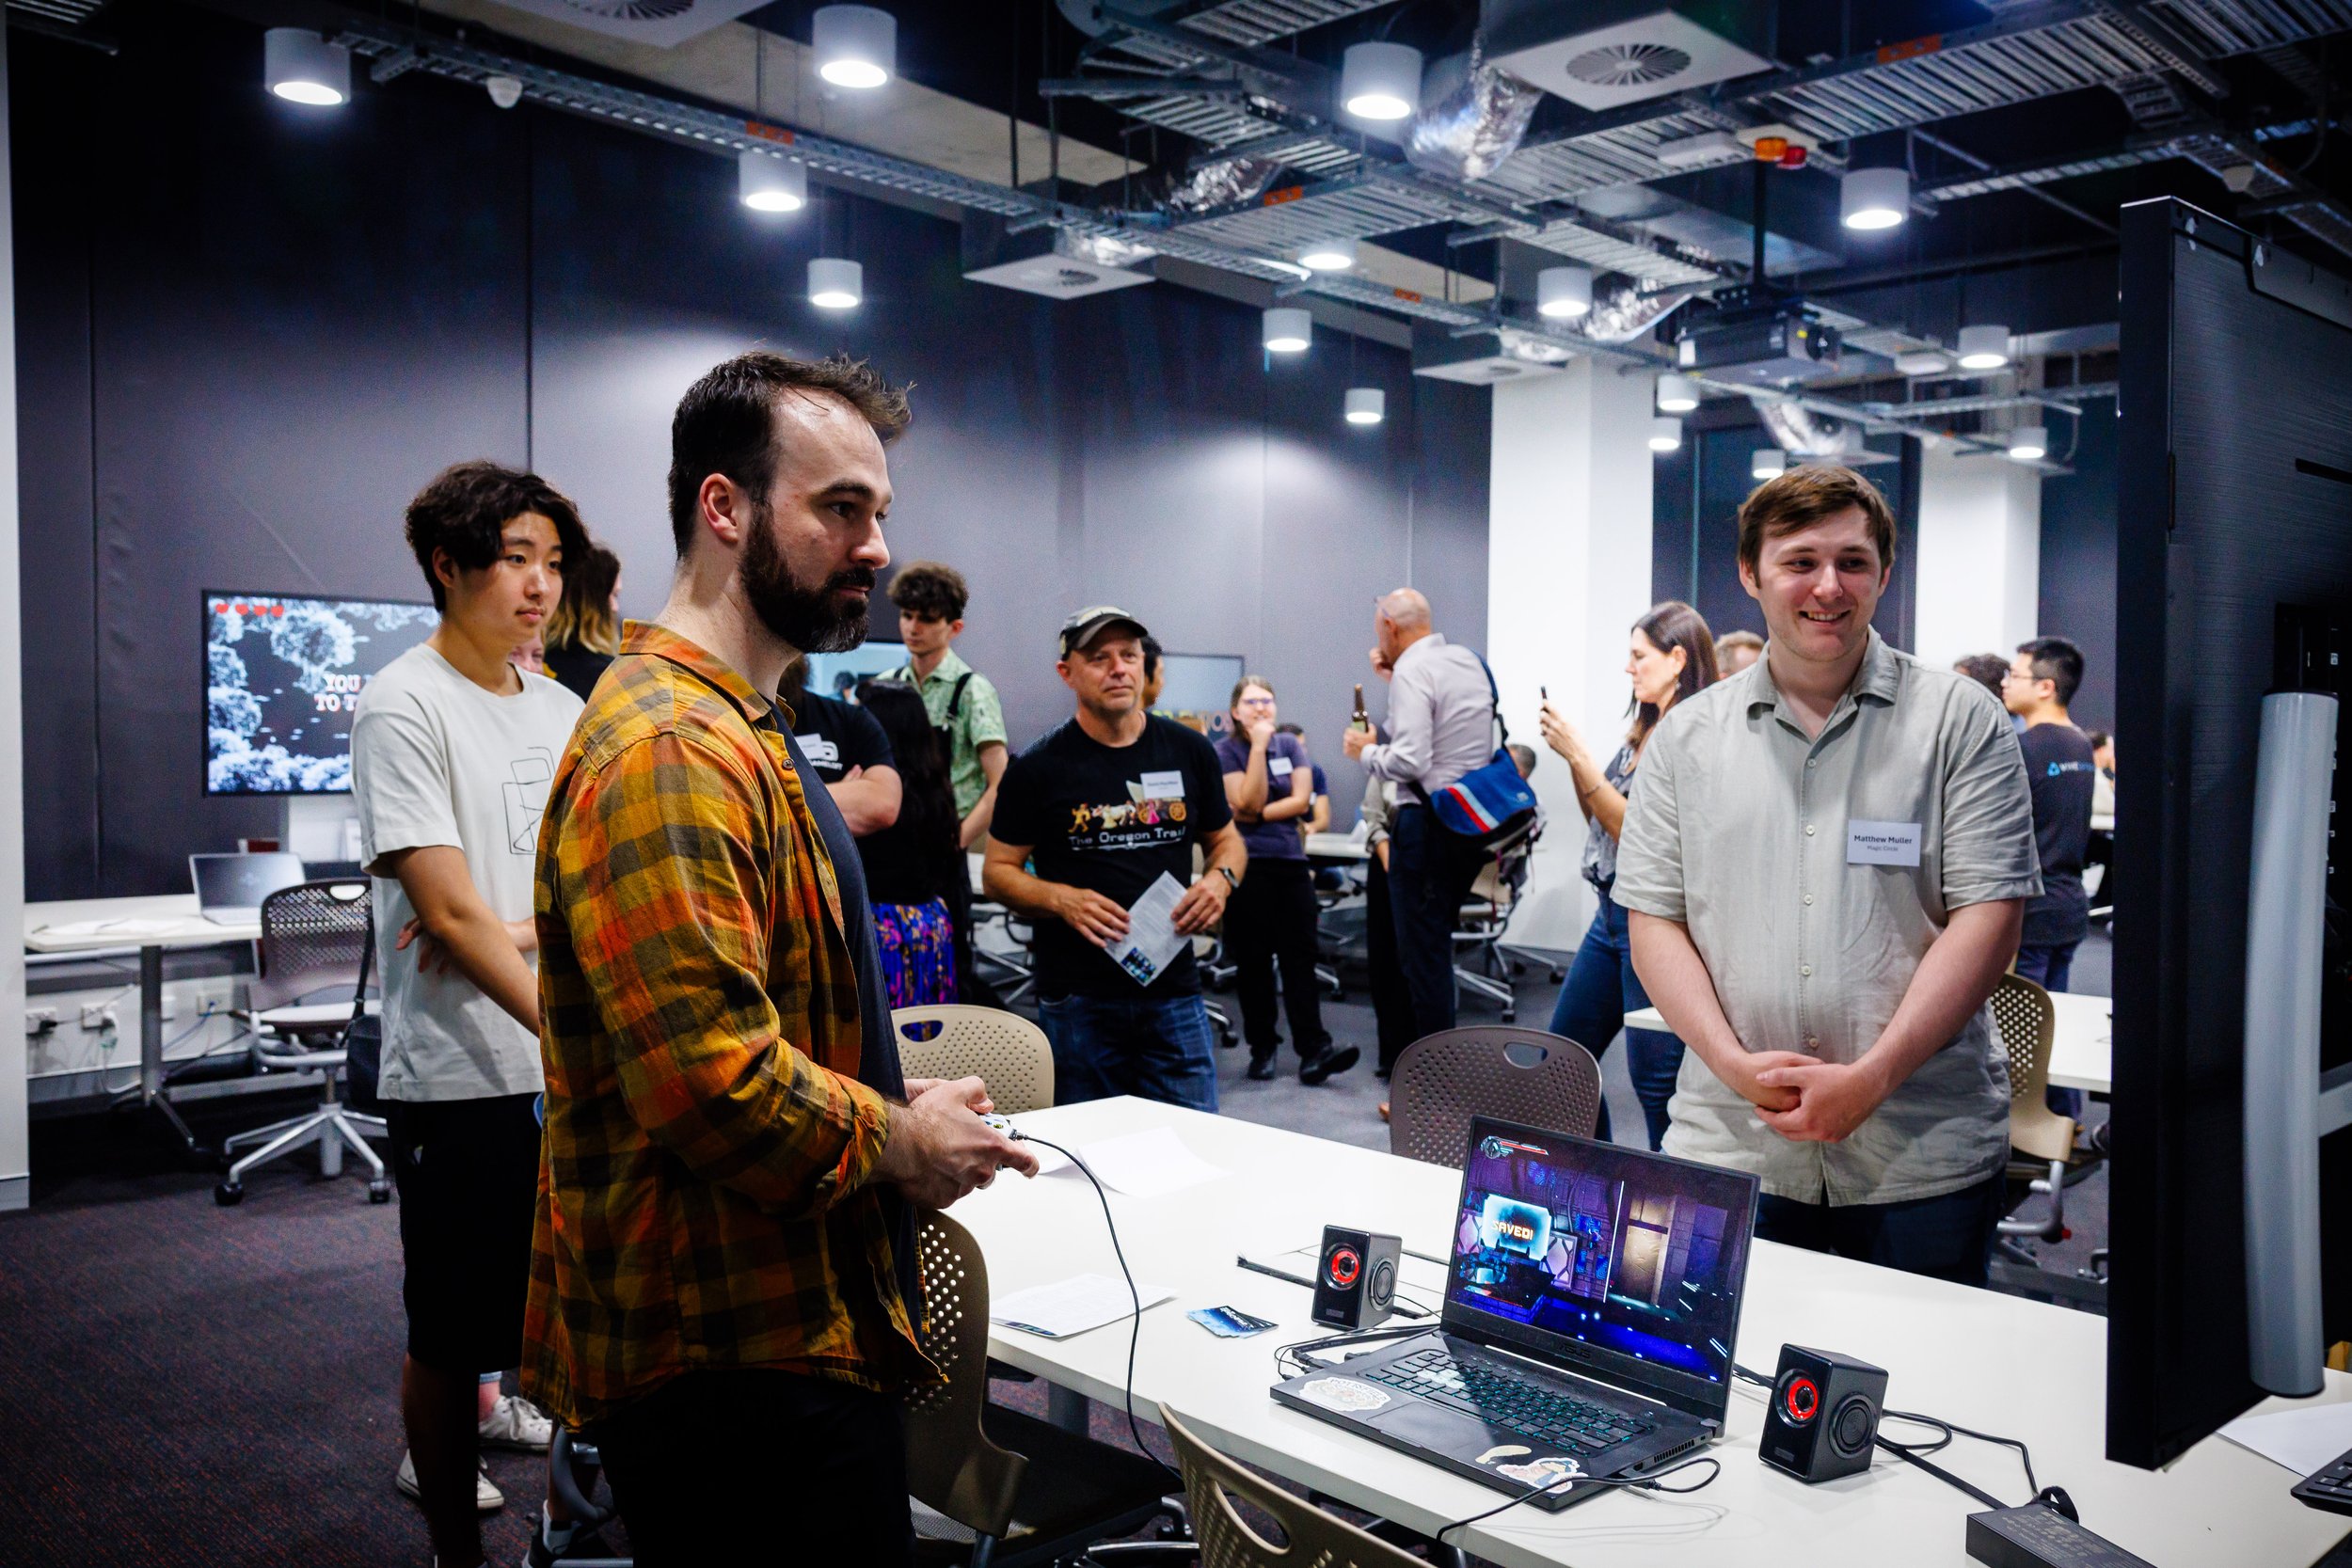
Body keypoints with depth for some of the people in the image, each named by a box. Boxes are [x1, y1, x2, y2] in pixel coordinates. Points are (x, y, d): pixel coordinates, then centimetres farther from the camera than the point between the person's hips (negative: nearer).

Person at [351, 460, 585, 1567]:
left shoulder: (560, 710, 10)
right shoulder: (404, 708, -10)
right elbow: (451, 910, -17)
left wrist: (529, 926, -11)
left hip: (568, 1067, 6)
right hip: (462, 1074, -6)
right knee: (454, 1328, 8)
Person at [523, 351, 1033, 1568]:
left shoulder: (732, 727, 13)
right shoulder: (670, 747, -23)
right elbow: (717, 1083, -29)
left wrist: (893, 1097, 9)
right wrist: (901, 1146, -13)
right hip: (731, 1363, -10)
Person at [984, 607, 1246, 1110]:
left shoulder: (1190, 752, 6)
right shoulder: (1038, 768, -2)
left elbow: (1225, 839, 18)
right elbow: (998, 870, 2)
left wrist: (1220, 879, -4)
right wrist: (1062, 899, -15)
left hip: (1174, 993, 2)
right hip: (1077, 1001, -2)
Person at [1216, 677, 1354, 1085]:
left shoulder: (1290, 746, 12)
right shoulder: (1225, 752, 1)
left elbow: (1302, 801, 1)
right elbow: (1247, 803, -11)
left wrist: (1259, 816, -8)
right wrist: (1258, 746, -11)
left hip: (1291, 863, 3)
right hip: (1247, 867, -3)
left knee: (1300, 957, -2)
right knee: (1253, 960, 3)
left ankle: (1313, 1049, -6)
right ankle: (1262, 1048, 12)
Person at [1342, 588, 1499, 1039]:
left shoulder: (1412, 670, -14)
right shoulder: (1469, 660, 12)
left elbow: (1411, 761, -22)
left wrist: (1366, 752, -4)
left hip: (1429, 827, -9)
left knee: (1421, 954, -2)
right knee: (1438, 945, 19)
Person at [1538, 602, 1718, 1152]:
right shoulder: (1645, 730, 13)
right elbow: (1599, 822, 17)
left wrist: (1580, 756, -17)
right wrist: (1573, 758, 4)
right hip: (1612, 912, 10)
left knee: (1656, 1082, -2)